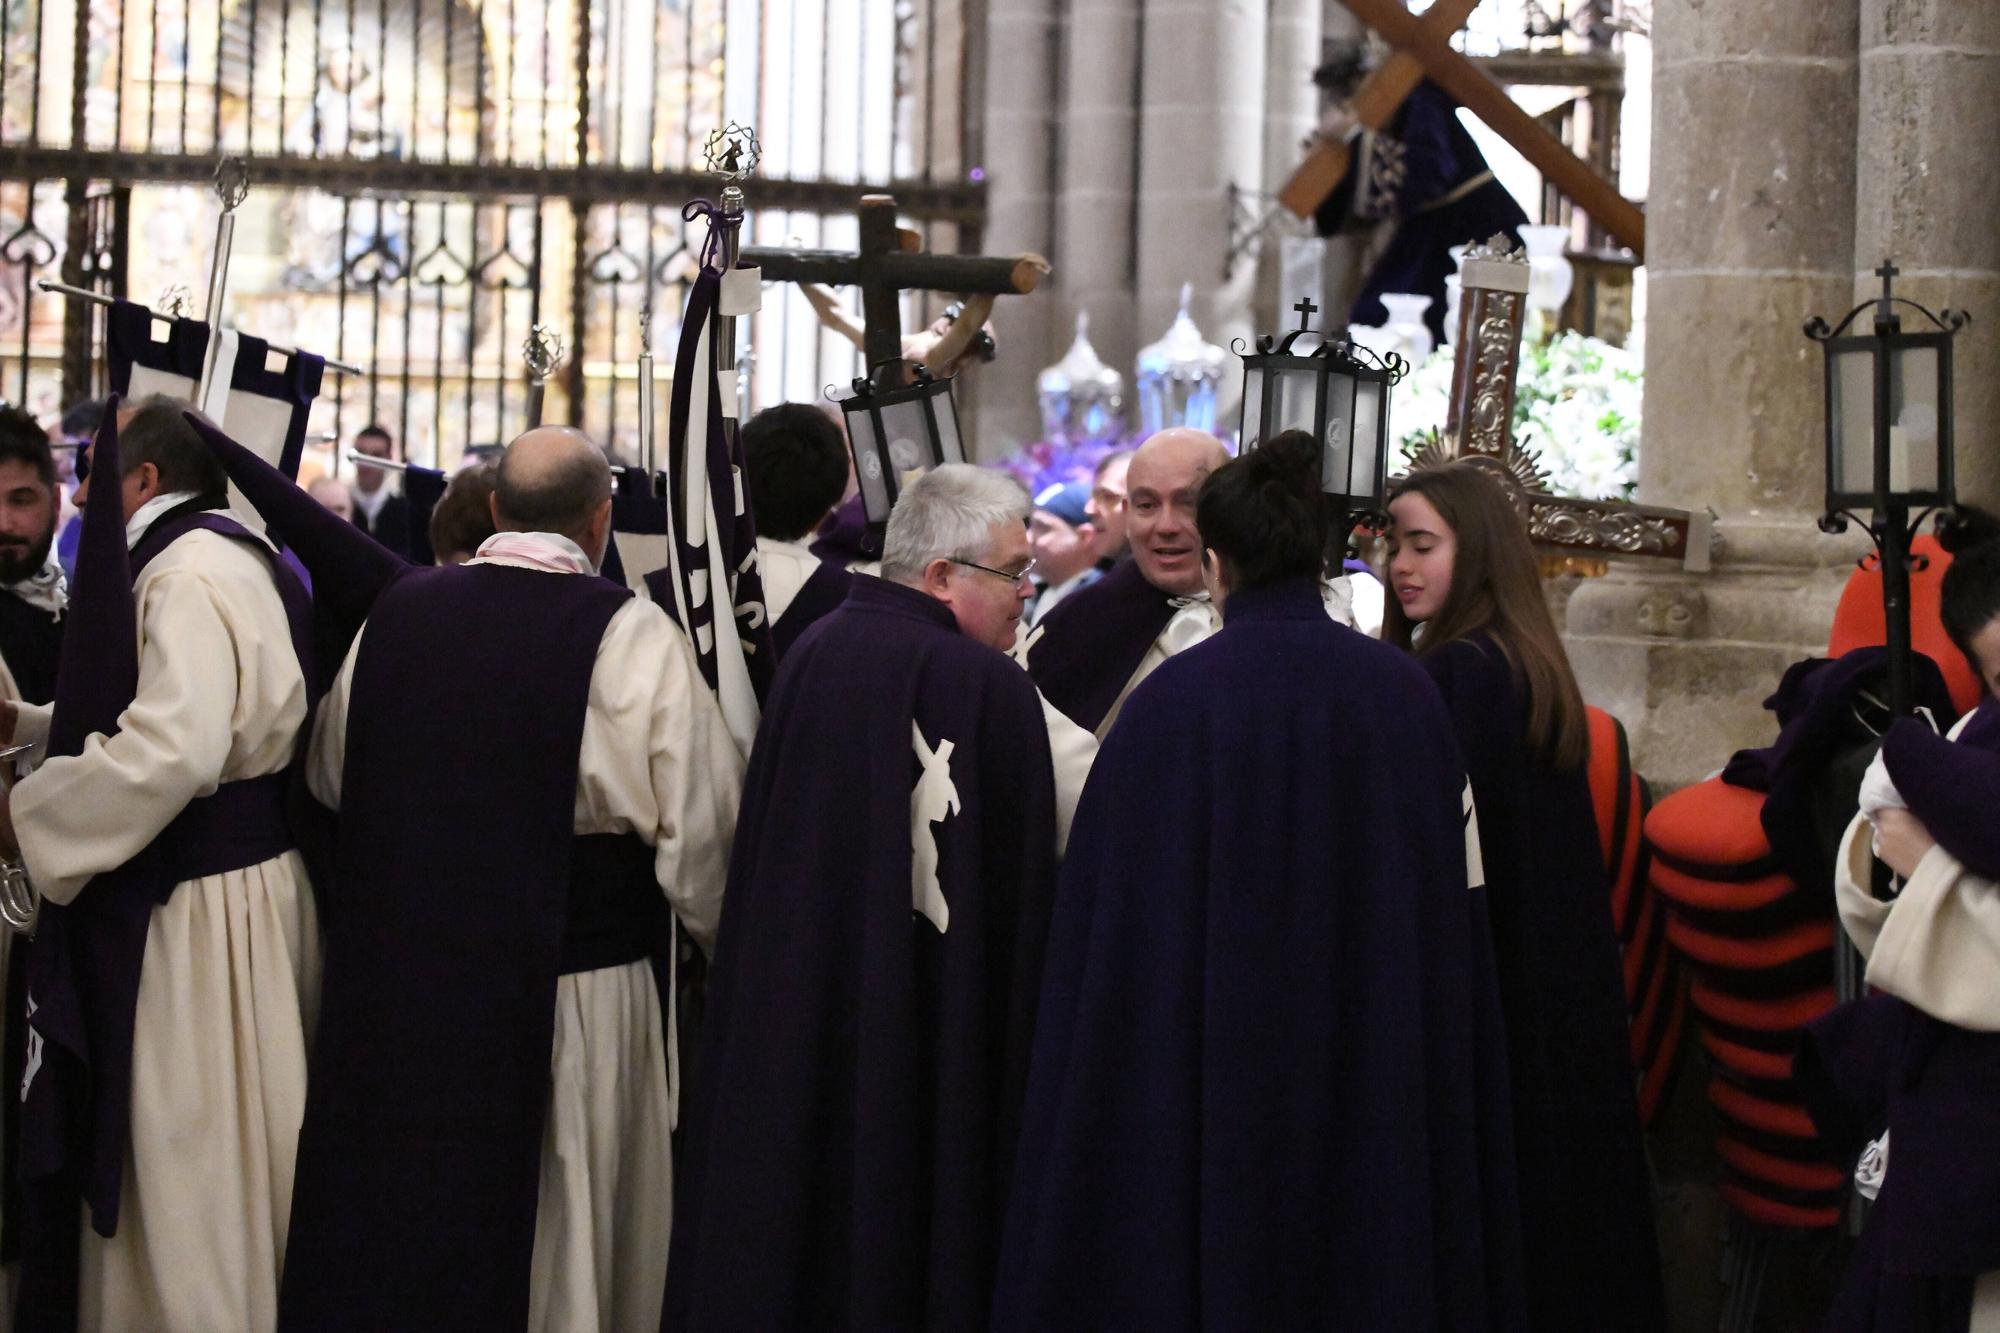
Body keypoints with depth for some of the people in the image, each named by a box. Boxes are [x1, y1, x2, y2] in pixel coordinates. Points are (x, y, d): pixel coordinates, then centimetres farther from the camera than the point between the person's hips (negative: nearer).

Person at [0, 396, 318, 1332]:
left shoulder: (189, 576, -20)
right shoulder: (233, 559, 12)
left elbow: (172, 752, -31)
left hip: (202, 905, -10)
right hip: (252, 870, 10)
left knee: (189, 1160, 0)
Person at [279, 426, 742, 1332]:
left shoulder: (396, 612, -1)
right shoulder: (632, 637, -14)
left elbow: (330, 778, 12)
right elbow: (699, 825, -11)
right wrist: (730, 941, 6)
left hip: (395, 983, 4)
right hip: (571, 988, -3)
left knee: (401, 1220, 16)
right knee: (562, 1247, 11)